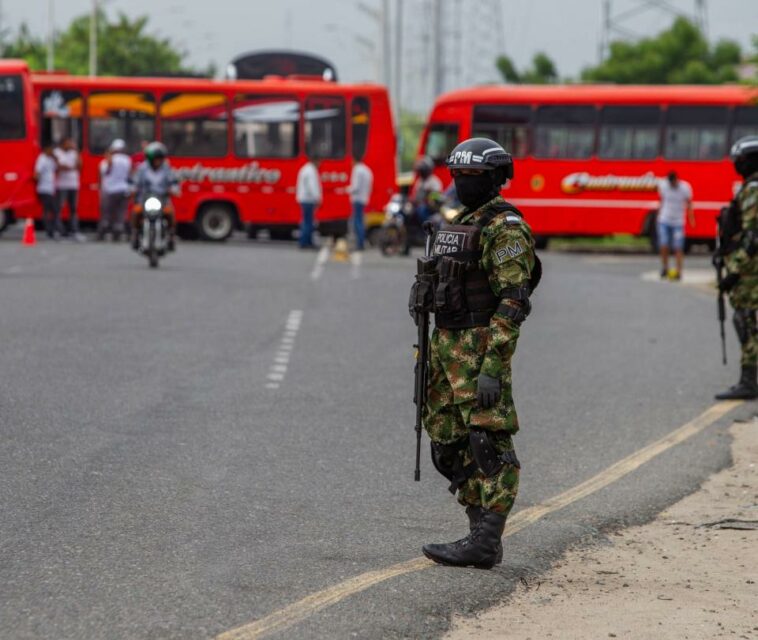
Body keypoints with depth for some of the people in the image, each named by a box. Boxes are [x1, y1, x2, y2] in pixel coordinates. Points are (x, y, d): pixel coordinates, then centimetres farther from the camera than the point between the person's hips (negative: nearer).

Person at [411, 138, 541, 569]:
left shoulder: (504, 228, -13)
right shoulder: (462, 224, 18)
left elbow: (513, 302, -20)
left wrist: (493, 367, -25)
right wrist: (432, 358, 21)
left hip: (481, 349, -10)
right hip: (449, 345, 10)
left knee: (488, 444, -8)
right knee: (451, 445, 10)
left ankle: (485, 544, -9)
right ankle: (481, 536, 15)